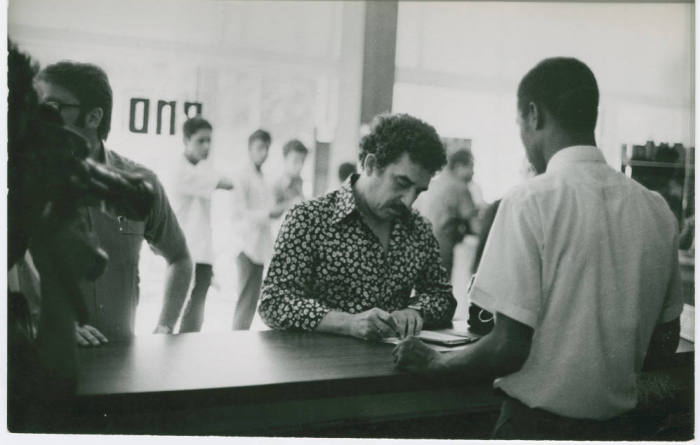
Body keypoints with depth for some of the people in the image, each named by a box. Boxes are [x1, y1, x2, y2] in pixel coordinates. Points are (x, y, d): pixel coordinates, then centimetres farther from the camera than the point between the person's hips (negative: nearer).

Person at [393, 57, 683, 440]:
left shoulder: (530, 201, -17)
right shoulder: (657, 210, -1)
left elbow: (508, 348, -19)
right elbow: (664, 342, 7)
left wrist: (432, 362, -3)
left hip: (535, 422, -5)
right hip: (612, 422, 6)